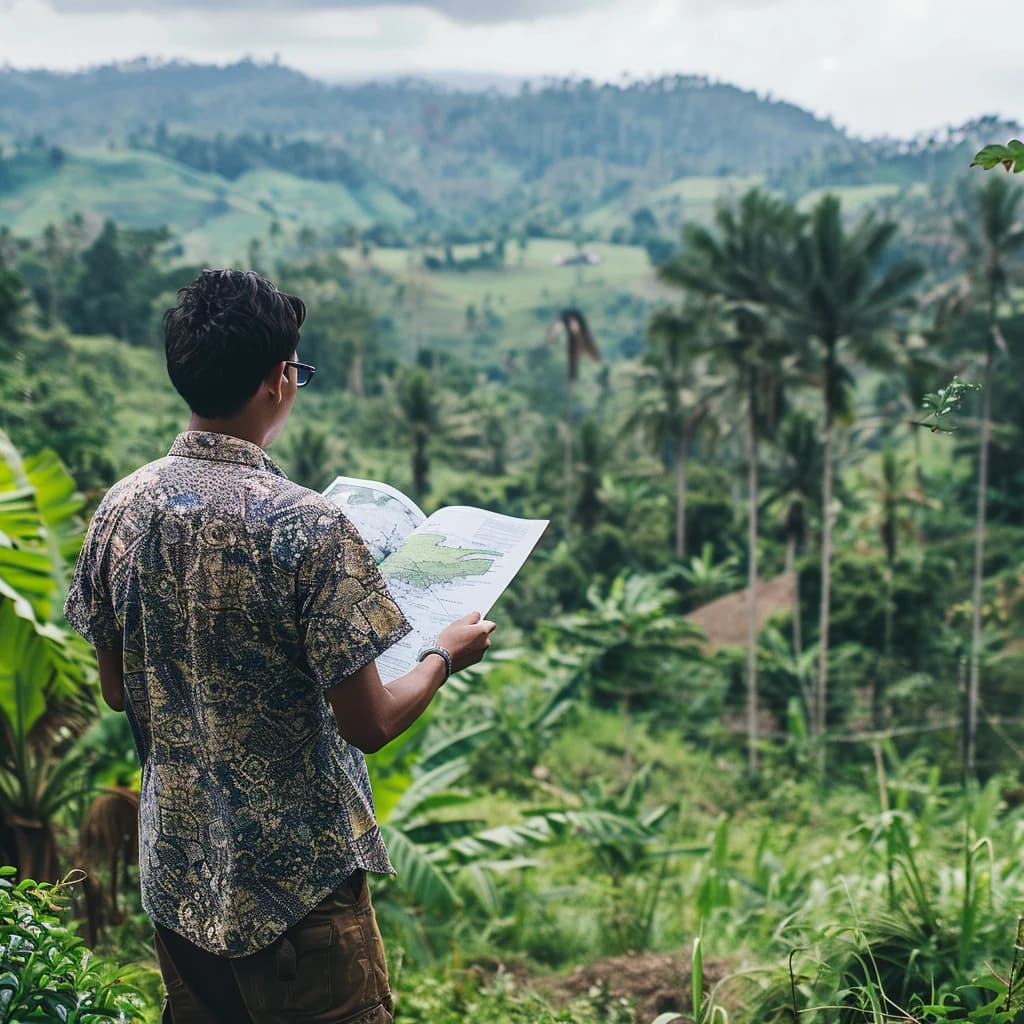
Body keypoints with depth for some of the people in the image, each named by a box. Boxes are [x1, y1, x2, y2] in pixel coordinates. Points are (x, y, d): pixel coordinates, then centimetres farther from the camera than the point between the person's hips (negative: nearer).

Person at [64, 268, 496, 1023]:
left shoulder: (122, 508, -4)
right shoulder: (306, 527, -23)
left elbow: (117, 690, 7)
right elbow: (369, 724, -18)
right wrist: (445, 655, 0)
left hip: (177, 876, 6)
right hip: (298, 880, -6)